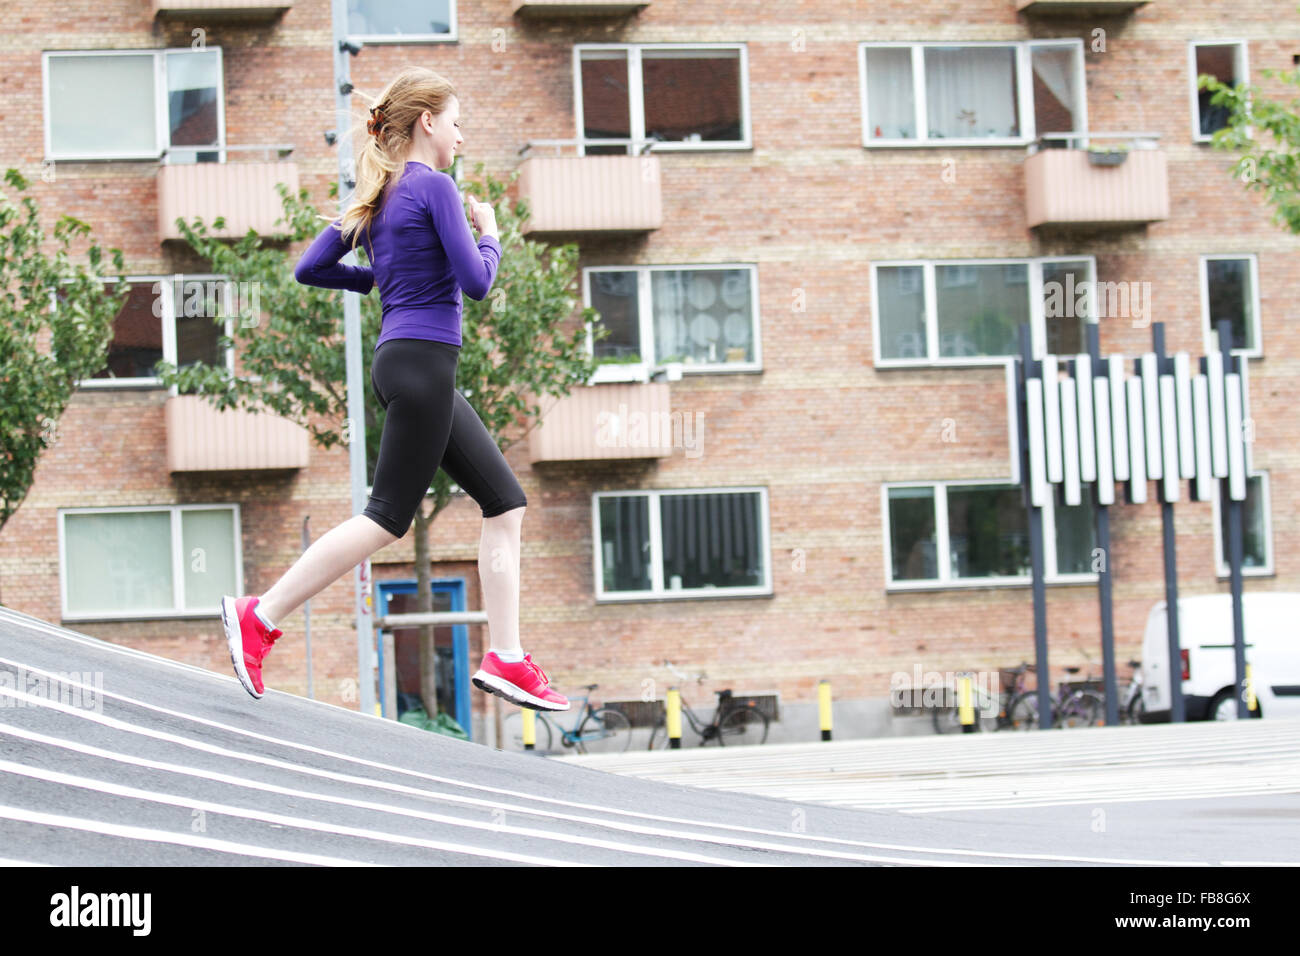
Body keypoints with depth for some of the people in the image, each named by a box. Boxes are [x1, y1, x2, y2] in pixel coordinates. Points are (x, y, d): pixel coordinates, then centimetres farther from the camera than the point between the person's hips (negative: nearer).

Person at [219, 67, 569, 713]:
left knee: (505, 503, 9)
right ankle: (260, 618, -2)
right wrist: (490, 234, 5)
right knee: (387, 518, -5)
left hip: (402, 362, 10)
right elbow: (476, 282, -14)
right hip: (422, 362, -10)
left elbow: (310, 268, 15)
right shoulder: (434, 187, -10)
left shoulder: (379, 196, 15)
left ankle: (506, 660, 6)